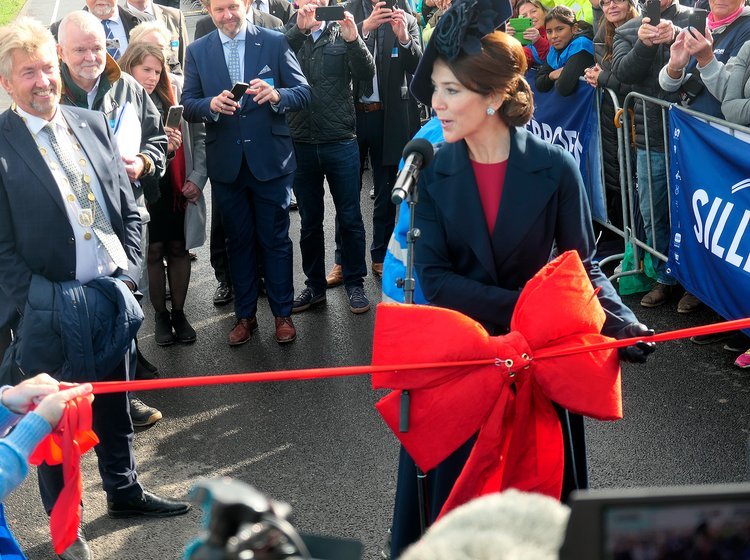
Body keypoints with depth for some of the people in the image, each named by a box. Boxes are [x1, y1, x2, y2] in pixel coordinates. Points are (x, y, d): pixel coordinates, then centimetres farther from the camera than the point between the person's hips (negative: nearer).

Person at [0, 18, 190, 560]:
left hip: (113, 296, 5)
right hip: (49, 312, -5)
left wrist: (128, 274, -1)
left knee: (116, 404, 21)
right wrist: (48, 304, -17)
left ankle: (124, 490, 43)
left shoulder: (92, 124, 5)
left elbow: (128, 210, 9)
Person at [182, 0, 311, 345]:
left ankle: (282, 314, 18)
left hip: (270, 159, -2)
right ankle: (245, 315, 23)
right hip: (226, 162, 2)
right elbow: (187, 106, 1)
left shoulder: (275, 42, -1)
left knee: (275, 239, 6)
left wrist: (277, 95, -24)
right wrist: (211, 105, -20)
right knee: (238, 241, 12)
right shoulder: (197, 51, 4)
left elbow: (303, 93, -3)